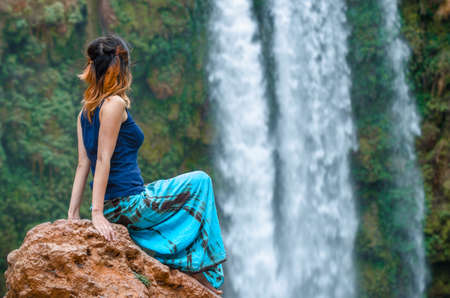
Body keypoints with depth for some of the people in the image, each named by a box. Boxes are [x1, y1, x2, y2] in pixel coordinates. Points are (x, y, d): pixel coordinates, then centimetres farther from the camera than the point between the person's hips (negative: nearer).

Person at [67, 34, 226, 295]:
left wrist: (73, 213, 9)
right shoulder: (115, 104, -13)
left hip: (114, 207, 9)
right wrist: (97, 212, -22)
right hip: (129, 204, -9)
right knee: (200, 182, 10)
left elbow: (83, 164, 11)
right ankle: (205, 273, 14)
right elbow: (103, 159, -19)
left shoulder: (85, 111, 12)